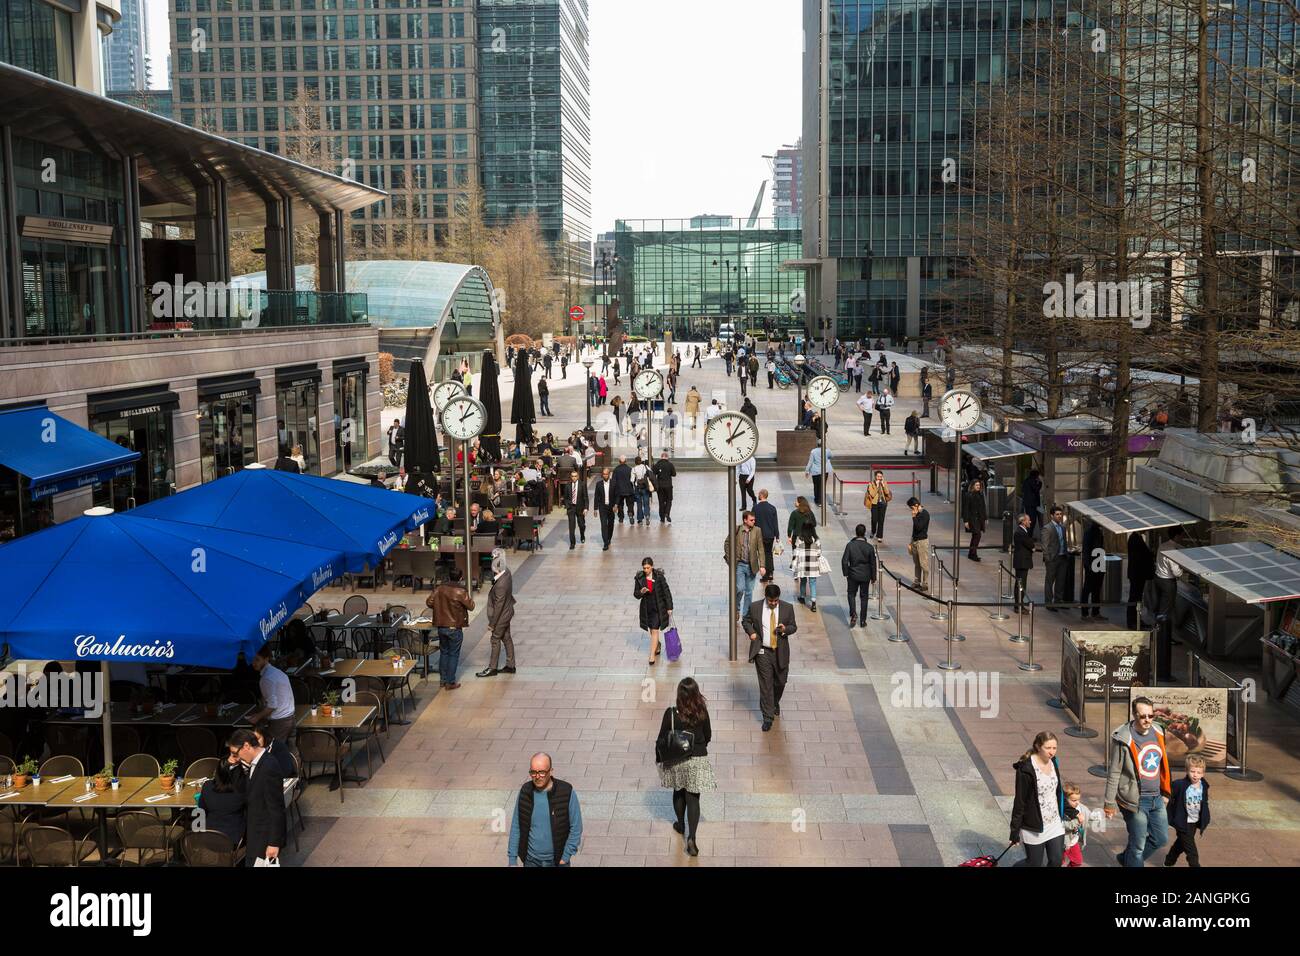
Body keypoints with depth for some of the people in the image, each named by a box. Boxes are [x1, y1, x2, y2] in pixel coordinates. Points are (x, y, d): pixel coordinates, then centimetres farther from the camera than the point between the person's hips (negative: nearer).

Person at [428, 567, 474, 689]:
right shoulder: (461, 591, -15)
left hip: (441, 627, 5)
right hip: (455, 628, -5)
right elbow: (470, 606, -8)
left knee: (443, 652, 18)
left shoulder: (439, 588, -2)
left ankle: (442, 680, 24)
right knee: (453, 655, 5)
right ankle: (450, 683, 8)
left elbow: (429, 603, 0)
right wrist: (470, 599, 12)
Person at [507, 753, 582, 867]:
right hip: (531, 861, 2)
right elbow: (516, 827, 0)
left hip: (557, 861, -2)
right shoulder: (525, 792, -7)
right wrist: (512, 859, -1)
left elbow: (576, 827, -9)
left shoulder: (566, 792, -15)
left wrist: (566, 857, -11)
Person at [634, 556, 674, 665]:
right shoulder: (639, 578, -6)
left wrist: (669, 607, -7)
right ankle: (658, 645, 46)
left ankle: (652, 656, -3)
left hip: (658, 608, -3)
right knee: (652, 630, 18)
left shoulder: (659, 576, -13)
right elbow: (635, 594, -1)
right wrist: (641, 592, -24)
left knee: (655, 631, -7)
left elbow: (666, 592, -7)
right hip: (647, 608, 3)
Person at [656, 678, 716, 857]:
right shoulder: (702, 713, -15)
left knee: (678, 793, 24)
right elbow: (708, 736, 1)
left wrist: (659, 756, 6)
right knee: (693, 798, 6)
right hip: (697, 760, 0)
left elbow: (662, 740, -11)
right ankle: (691, 837, -3)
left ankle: (681, 825, 43)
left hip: (676, 760, 0)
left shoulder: (671, 714, -19)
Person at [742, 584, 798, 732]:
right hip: (762, 652, -2)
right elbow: (746, 621, 9)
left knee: (780, 681, 16)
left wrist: (785, 629, -18)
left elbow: (793, 627, 4)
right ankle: (768, 716, 6)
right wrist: (751, 632, -10)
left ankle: (775, 703, 46)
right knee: (765, 684, -2)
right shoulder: (755, 607, -6)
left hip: (780, 652, 2)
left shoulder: (787, 608, -4)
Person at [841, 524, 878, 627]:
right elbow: (873, 563, -1)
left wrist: (845, 573, 2)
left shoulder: (850, 545, -11)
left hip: (853, 575, -1)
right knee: (864, 597, 11)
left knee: (851, 594, 16)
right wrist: (873, 577, 10)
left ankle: (853, 613, -6)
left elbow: (844, 561, -10)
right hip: (865, 576, 1)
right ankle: (863, 620, 13)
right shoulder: (869, 547, -8)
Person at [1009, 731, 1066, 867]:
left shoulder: (1053, 762, 0)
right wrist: (1015, 830, -12)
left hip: (1055, 823, 6)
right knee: (1035, 864, 6)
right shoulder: (1026, 769, -20)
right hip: (1034, 828, -6)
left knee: (1057, 861, 10)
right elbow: (1019, 801, -16)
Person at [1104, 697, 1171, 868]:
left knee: (1161, 838, 19)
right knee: (1138, 846, 5)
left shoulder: (1157, 732, 1)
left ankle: (1126, 858, 38)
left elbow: (1162, 762, 14)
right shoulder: (1123, 739, -19)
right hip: (1136, 800, -7)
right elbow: (1113, 774, -13)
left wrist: (1165, 791, 17)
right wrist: (1109, 803, -9)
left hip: (1156, 798, 7)